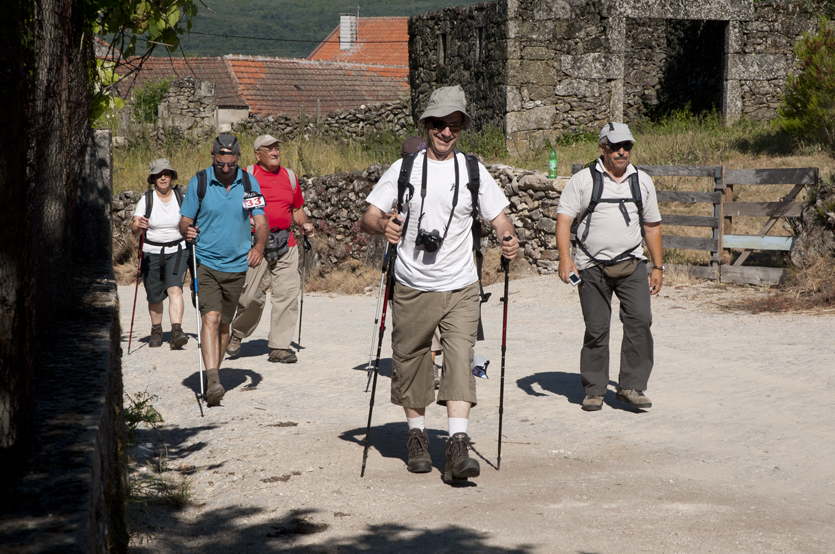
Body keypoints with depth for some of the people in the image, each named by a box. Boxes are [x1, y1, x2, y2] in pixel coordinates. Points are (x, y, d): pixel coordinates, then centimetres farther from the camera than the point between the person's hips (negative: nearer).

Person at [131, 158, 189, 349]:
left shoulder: (181, 198, -1)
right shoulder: (146, 199, -4)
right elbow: (134, 230, -11)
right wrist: (138, 226, -34)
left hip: (176, 251, -1)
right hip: (151, 253, 1)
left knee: (175, 289, -20)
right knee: (154, 296, 9)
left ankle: (176, 332, -30)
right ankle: (156, 330, 33)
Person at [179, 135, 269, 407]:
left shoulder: (249, 183, 2)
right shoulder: (198, 182, -3)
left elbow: (261, 221, 0)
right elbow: (184, 221, 1)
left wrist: (259, 245, -20)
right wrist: (186, 230, -23)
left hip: (237, 265, 3)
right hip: (205, 263, -3)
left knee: (224, 324, 10)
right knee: (211, 318, -18)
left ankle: (212, 376, 25)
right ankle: (213, 381, -25)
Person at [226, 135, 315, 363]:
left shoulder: (289, 177, 15)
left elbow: (297, 208, 25)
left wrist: (304, 224, 7)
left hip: (286, 244, 4)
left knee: (288, 294, -4)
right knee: (251, 296, -3)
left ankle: (279, 347, 2)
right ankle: (236, 335, 22)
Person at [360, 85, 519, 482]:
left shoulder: (473, 171, 6)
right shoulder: (403, 169, 3)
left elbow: (498, 217, 6)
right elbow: (367, 218, -1)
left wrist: (508, 239, -17)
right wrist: (383, 225, -24)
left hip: (460, 288, 0)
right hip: (412, 288, 0)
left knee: (460, 359, -13)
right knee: (410, 360, 9)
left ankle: (458, 446, -18)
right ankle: (416, 436, 28)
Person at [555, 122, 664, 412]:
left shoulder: (642, 181, 12)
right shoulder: (583, 180, 1)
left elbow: (652, 225, 18)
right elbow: (564, 218, -4)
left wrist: (658, 266, 15)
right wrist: (565, 257, -18)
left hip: (631, 263, 2)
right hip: (592, 267, -2)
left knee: (640, 320, -12)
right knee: (596, 328, 0)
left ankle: (631, 386, -3)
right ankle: (594, 391, 13)